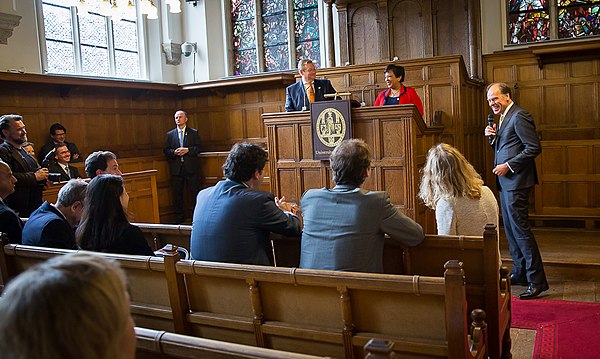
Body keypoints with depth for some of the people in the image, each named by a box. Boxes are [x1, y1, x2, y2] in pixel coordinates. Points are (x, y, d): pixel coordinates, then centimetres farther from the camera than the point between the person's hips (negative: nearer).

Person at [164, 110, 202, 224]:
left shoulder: (194, 132, 6)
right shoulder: (170, 134, 11)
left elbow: (199, 148, 0)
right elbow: (166, 151, 7)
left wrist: (187, 150, -15)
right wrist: (174, 152, -13)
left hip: (191, 167, -2)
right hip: (176, 168, 2)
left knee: (195, 193, 1)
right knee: (177, 194, 6)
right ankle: (179, 217, 17)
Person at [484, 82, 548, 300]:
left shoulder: (519, 116, -13)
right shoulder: (504, 118, 17)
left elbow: (534, 148, -19)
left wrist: (508, 165, -18)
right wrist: (492, 137, 3)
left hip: (516, 181, -10)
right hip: (506, 182, 10)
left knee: (520, 229, -9)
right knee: (510, 229, 14)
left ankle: (537, 281, -3)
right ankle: (520, 273, 25)